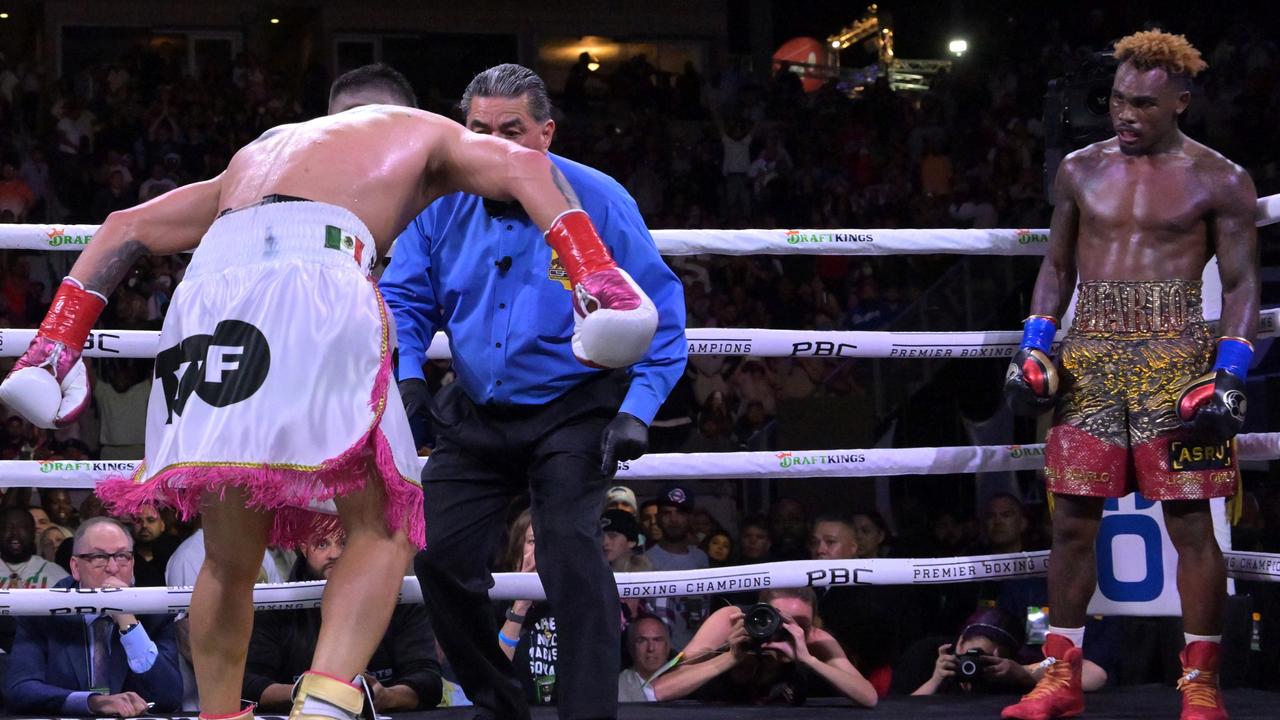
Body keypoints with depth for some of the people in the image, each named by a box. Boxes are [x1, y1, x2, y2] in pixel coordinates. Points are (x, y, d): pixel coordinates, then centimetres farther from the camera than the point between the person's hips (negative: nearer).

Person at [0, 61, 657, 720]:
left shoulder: (260, 151, 42)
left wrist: (54, 346, 31)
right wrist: (600, 285, 2)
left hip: (206, 290, 4)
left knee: (230, 560, 17)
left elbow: (127, 227, 35)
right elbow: (524, 167, 12)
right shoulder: (423, 131, 31)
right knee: (381, 529, 7)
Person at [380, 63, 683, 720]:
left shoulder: (597, 202, -13)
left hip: (572, 413, -5)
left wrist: (638, 409, -17)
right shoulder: (443, 203, -3)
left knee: (570, 549, -23)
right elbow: (405, 297, 7)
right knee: (438, 555, 1)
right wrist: (406, 372, -11)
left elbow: (657, 312, -8)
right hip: (475, 414, 5)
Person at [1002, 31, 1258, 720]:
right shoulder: (1080, 170, 11)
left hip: (1173, 354, -3)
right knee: (1072, 519, 3)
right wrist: (1033, 346, 6)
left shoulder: (1219, 181, 0)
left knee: (1190, 522, -4)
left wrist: (1229, 375, -12)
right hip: (1088, 354, 4)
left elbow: (1242, 284, -1)